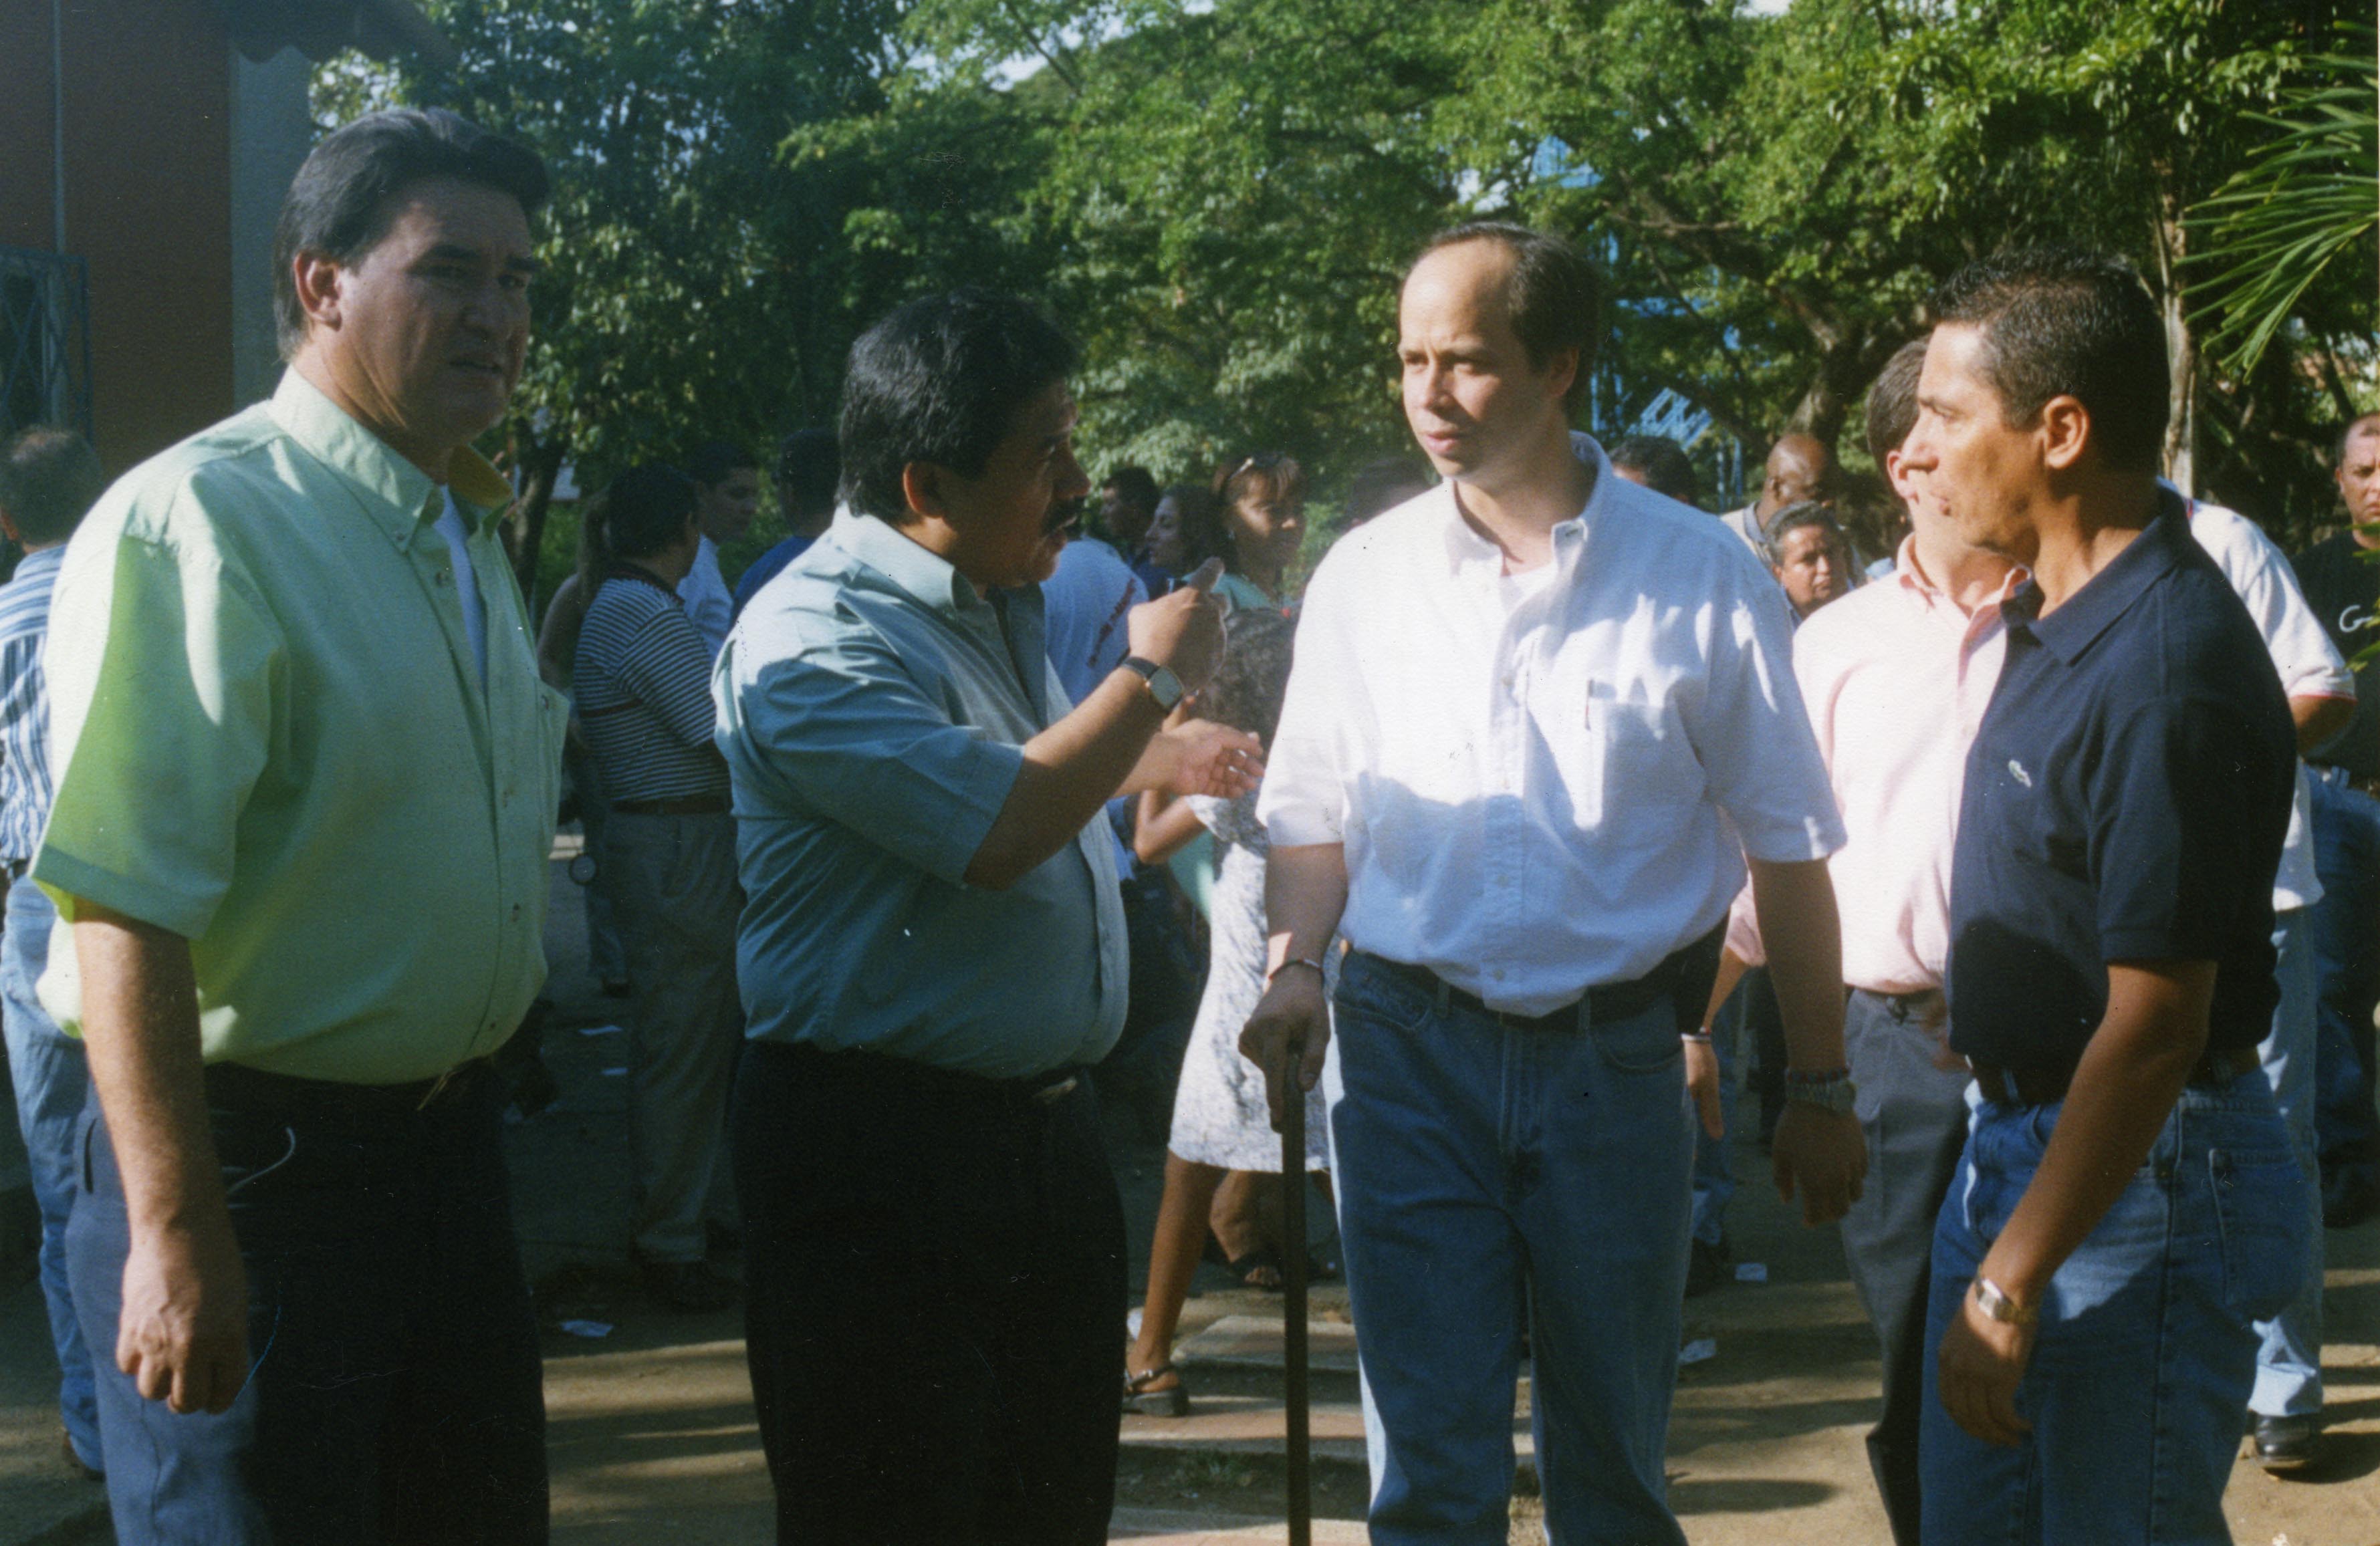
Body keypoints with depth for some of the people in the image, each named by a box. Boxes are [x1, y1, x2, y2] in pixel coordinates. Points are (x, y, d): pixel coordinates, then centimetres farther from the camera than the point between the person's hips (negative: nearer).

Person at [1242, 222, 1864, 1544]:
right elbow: (1313, 813, 13)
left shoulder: (1700, 578, -2)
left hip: (1617, 1061, -1)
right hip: (1409, 1050, 1)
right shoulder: (1364, 576, 5)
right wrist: (1298, 964, -6)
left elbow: (1787, 846, 1)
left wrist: (1824, 1090, 1)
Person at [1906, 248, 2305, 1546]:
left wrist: (2010, 1287, -24)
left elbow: (2154, 1027, -26)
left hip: (2140, 1181, -10)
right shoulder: (2053, 609, 5)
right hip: (2016, 1138, 10)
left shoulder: (2161, 676, -26)